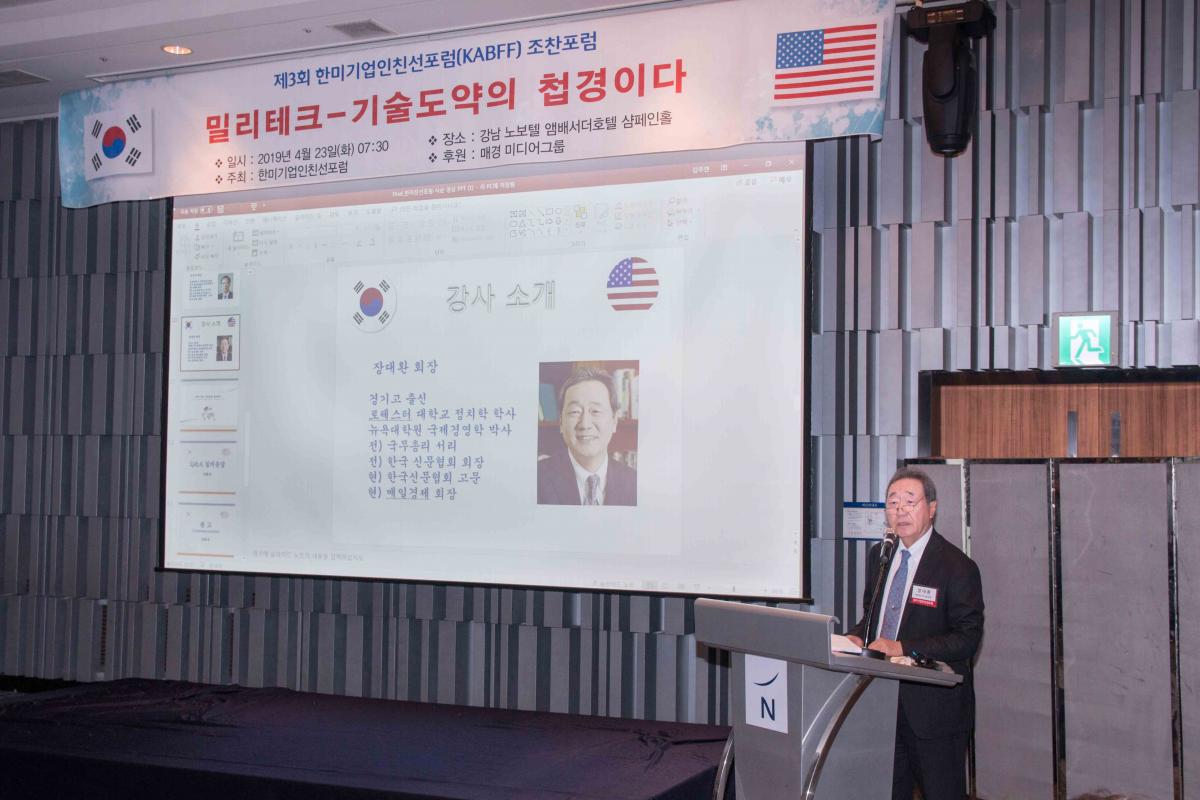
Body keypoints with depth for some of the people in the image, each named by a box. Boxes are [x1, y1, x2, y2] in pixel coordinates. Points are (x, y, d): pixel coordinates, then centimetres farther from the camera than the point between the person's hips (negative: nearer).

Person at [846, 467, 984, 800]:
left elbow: (967, 638, -15)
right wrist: (857, 637, -3)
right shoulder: (879, 555, 10)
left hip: (934, 708, -6)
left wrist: (903, 648, -23)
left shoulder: (957, 567, -12)